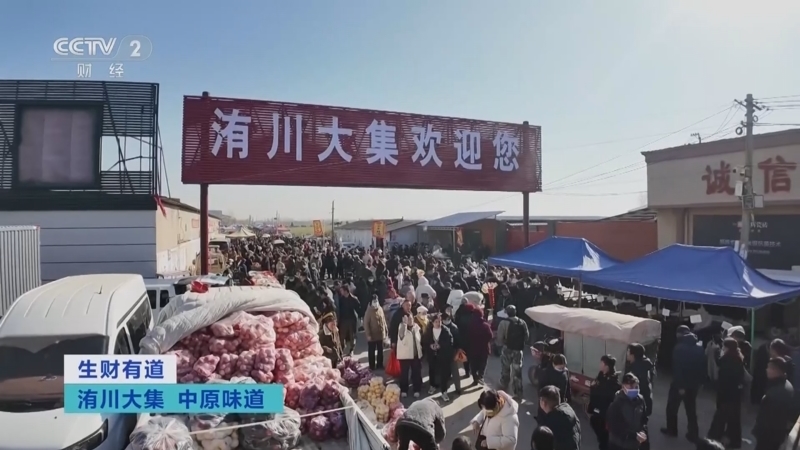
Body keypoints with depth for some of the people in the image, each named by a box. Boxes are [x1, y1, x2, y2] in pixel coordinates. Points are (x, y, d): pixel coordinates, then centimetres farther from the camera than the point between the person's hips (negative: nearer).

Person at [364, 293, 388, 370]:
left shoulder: (380, 309, 2)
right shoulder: (369, 311, -15)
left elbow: (384, 321, 10)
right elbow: (366, 323, -15)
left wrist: (386, 331, 11)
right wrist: (368, 335, -18)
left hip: (381, 335, 5)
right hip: (372, 336, -5)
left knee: (380, 351, 16)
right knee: (371, 352, 8)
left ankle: (380, 365, 30)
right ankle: (372, 366, 20)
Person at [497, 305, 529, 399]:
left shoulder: (504, 323, -17)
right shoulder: (522, 323, -3)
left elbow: (500, 337, -15)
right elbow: (527, 336, 6)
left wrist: (504, 342, 5)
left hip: (507, 349, -2)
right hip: (518, 350, 3)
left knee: (505, 368, 20)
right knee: (517, 371, 8)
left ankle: (504, 385, 38)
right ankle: (518, 392, 10)